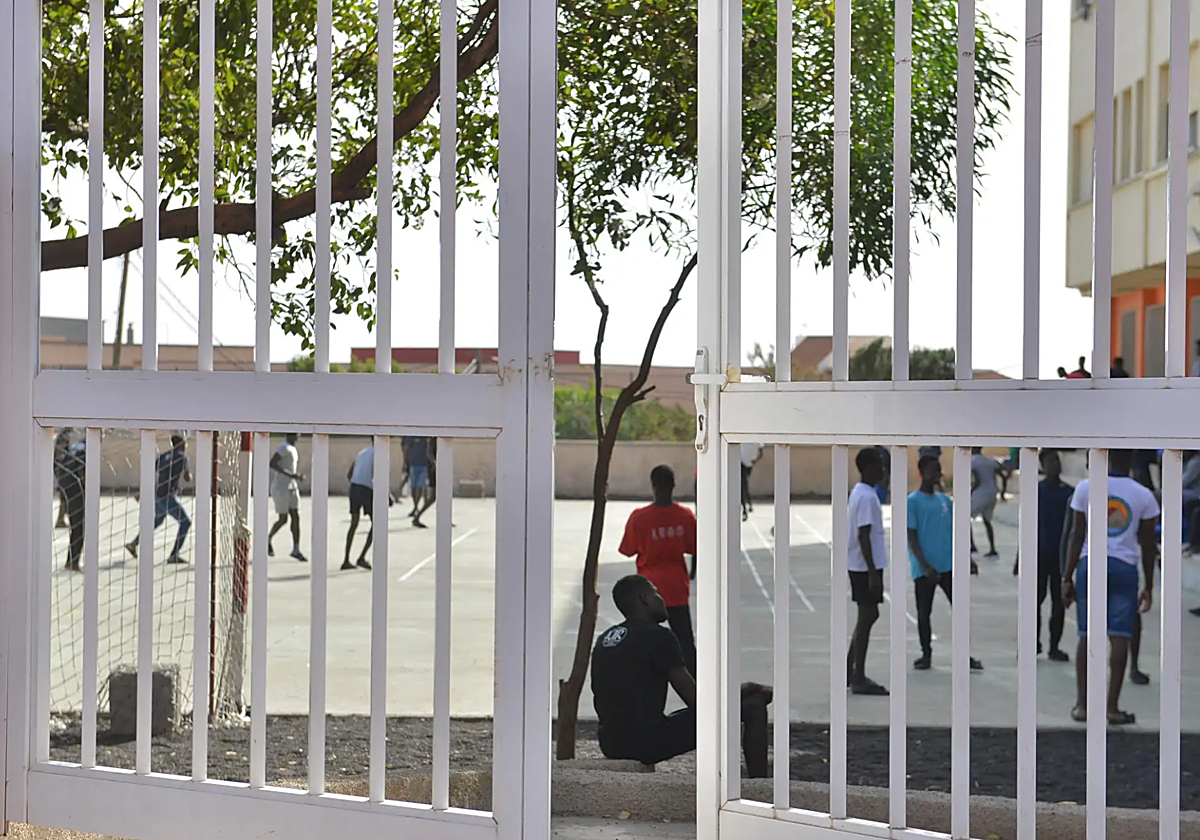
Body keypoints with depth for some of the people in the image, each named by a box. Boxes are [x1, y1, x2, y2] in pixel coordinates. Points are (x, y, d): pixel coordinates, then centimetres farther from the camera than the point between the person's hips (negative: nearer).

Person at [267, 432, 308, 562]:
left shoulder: (293, 449, 14)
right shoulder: (284, 447, -16)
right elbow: (272, 463, -27)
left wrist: (297, 477, 8)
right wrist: (289, 474, -31)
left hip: (292, 487, 9)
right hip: (281, 488, -9)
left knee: (296, 517, 1)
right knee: (283, 520, -1)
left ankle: (296, 550, 3)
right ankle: (268, 539, 25)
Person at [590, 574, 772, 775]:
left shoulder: (603, 640, 13)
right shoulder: (658, 636, -10)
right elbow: (696, 700, -12)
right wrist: (741, 691, 7)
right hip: (647, 742, -9)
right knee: (753, 706, -2)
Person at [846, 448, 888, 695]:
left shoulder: (860, 493, 13)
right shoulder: (867, 497, -18)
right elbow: (864, 537, -22)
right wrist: (873, 573, -22)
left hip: (862, 566, 10)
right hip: (866, 567, -10)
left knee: (868, 615, 15)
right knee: (867, 617, -5)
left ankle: (849, 670, 20)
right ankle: (859, 679, 0)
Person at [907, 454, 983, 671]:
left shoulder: (945, 499, 11)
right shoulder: (913, 501, -7)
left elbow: (953, 531, 16)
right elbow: (911, 537, -10)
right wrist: (925, 566, -17)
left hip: (949, 565, 5)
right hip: (924, 568, -5)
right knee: (924, 612, 5)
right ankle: (926, 655, 18)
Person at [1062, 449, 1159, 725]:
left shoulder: (1086, 487, 0)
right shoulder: (1143, 496, 1)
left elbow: (1077, 535, 0)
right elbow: (1147, 544, 5)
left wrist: (1068, 577, 4)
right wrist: (1148, 586, 12)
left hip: (1090, 564, 1)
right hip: (1124, 567, -1)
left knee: (1086, 635, 6)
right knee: (1119, 637, 1)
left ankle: (1082, 705, 6)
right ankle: (1112, 707, 0)